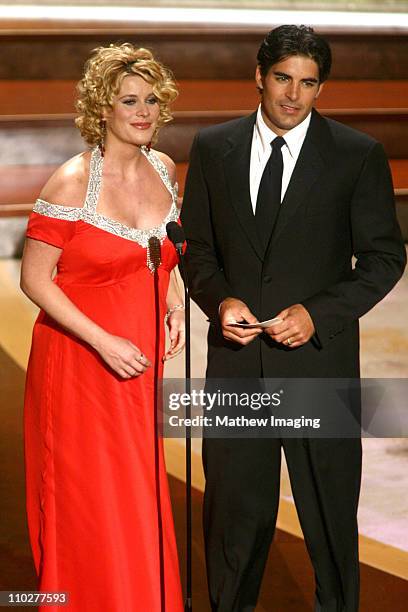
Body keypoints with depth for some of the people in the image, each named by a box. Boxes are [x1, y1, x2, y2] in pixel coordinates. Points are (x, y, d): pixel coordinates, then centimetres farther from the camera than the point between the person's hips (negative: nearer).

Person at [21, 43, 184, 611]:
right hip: (81, 358, -5)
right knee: (91, 504, 5)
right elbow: (34, 279, -14)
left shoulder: (164, 168, 2)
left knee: (140, 495, 15)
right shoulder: (73, 181, -17)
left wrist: (173, 301, 1)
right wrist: (104, 342, -19)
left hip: (140, 359, 5)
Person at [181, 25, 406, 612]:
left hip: (319, 353, -2)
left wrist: (318, 314, -13)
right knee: (232, 499, 11)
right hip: (236, 355, 2)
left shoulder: (358, 155, -3)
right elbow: (196, 246, 10)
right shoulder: (213, 147, 5)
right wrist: (220, 301, -9)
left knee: (329, 502, 9)